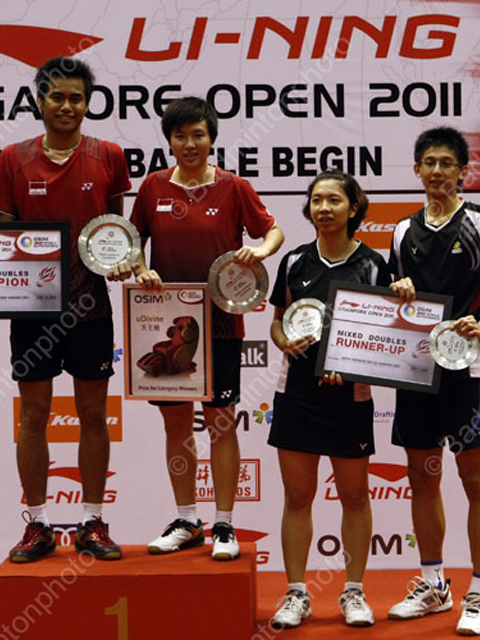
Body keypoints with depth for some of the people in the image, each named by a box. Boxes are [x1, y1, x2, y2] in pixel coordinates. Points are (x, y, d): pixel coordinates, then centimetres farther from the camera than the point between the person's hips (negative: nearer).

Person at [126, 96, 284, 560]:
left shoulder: (232, 187, -1)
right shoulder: (154, 187, 5)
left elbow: (273, 230, 3)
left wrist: (262, 249, -18)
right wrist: (141, 270, -7)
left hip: (220, 322, -2)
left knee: (220, 421, 1)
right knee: (176, 421, 8)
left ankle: (224, 526, 10)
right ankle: (186, 522, 21)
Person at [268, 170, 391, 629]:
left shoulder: (372, 266, -2)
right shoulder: (294, 261, 5)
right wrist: (285, 341, -9)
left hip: (350, 396, -2)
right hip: (297, 392, 2)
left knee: (354, 496, 8)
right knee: (297, 497, 5)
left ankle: (354, 594, 21)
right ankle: (296, 595, 15)